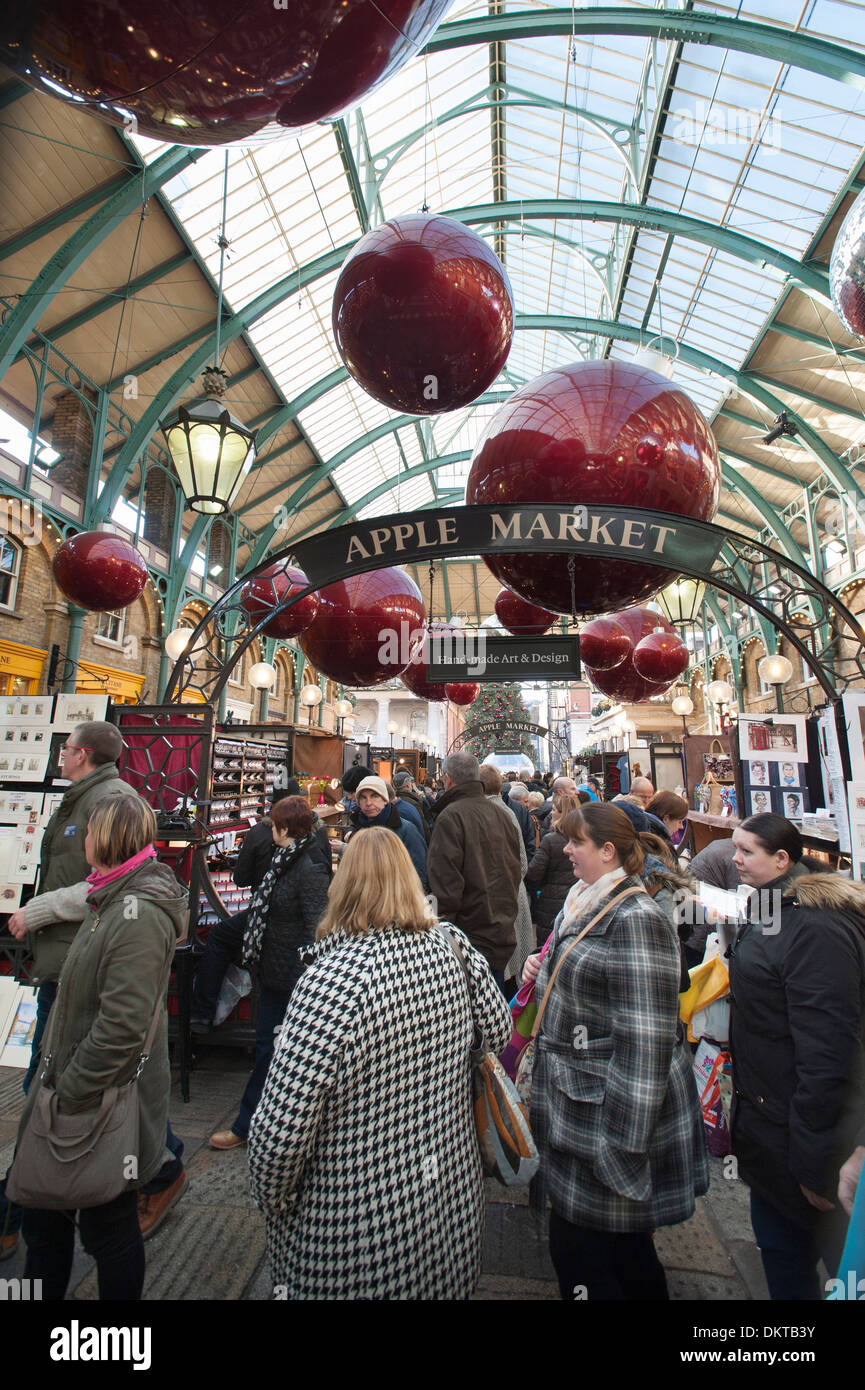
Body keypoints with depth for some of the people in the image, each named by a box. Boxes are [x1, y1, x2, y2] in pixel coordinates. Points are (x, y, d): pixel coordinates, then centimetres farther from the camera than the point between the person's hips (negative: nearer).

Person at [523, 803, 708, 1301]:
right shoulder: (586, 905, 6)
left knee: (578, 1251, 6)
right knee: (624, 1245, 23)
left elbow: (645, 1040, -25)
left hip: (608, 1116, -8)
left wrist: (623, 1145, -22)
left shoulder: (635, 919, -24)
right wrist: (545, 969, 5)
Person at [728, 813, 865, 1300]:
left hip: (793, 1125, -9)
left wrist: (812, 1162, -20)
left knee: (786, 1237, 10)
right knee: (776, 1229, 21)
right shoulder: (773, 909, 6)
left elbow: (825, 1047, -26)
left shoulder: (816, 929, -26)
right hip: (767, 1108, 9)